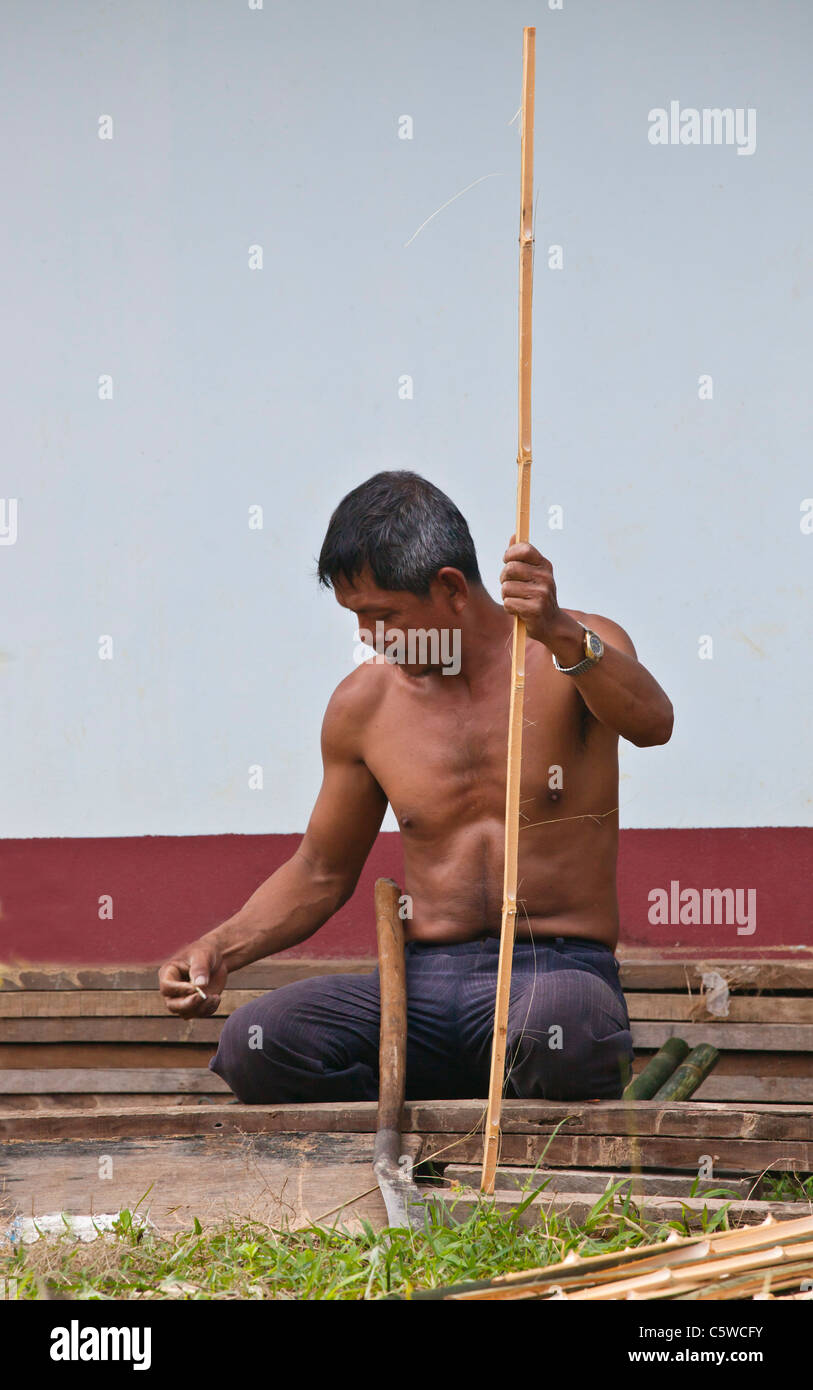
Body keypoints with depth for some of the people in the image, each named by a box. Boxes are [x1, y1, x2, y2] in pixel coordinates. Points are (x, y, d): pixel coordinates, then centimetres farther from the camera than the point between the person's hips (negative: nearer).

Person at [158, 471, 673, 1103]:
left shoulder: (579, 650, 2)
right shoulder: (364, 703, 11)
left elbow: (652, 724, -22)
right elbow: (321, 873, 22)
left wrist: (562, 636, -39)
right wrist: (221, 949, 5)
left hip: (557, 972, -3)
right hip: (423, 982, 3)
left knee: (560, 1033, -42)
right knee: (253, 1044, -27)